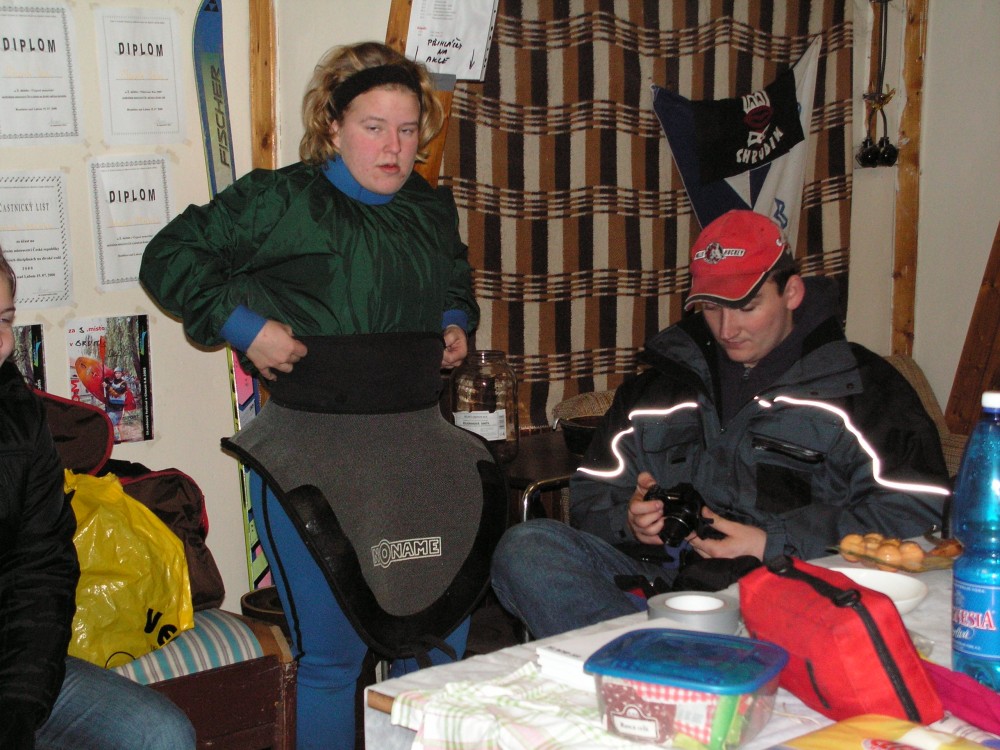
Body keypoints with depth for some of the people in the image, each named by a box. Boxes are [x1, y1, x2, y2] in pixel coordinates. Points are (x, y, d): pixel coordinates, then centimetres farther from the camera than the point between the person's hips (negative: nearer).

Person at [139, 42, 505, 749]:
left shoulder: (433, 209, 13)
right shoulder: (284, 199, -6)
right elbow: (169, 258, -3)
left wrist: (456, 324, 13)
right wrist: (244, 326, -12)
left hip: (417, 443, 6)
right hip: (314, 446, -6)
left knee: (445, 624, 13)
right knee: (332, 649, -4)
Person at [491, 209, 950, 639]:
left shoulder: (858, 386, 10)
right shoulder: (659, 387, 24)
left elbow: (916, 506, -4)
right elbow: (590, 494, 25)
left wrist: (774, 544, -12)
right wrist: (629, 518, -1)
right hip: (662, 578, 5)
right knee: (525, 547, -23)